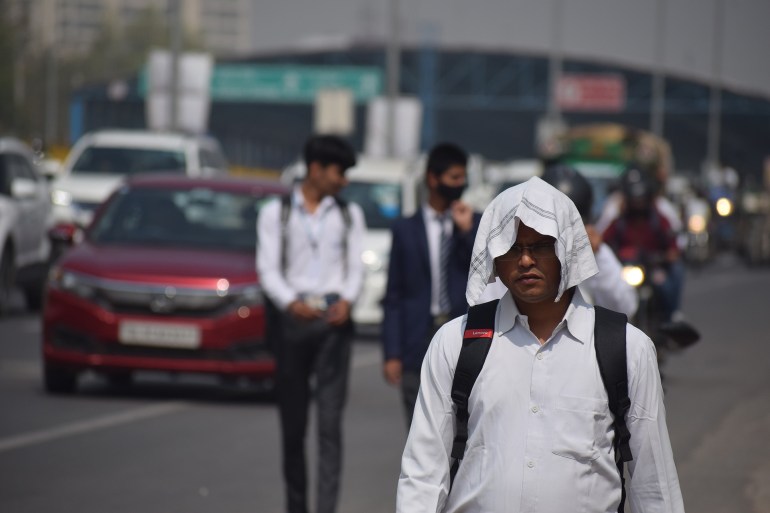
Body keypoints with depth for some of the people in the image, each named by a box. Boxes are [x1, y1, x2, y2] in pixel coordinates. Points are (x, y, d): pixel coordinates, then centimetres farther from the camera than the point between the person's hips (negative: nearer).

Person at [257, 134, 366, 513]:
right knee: (292, 422, 4)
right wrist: (291, 302, -19)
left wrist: (346, 300, -13)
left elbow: (355, 267, 8)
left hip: (333, 318, 0)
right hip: (292, 318, 0)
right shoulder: (275, 213, 8)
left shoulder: (349, 215, 15)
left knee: (330, 420, -10)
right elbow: (268, 269, 0)